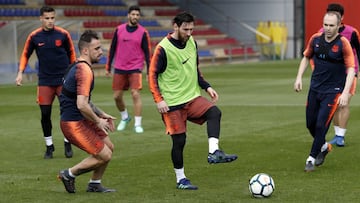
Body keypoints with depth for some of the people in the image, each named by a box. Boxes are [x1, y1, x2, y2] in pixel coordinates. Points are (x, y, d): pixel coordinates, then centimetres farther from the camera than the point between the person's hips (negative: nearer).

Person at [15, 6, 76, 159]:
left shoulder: (63, 34, -4)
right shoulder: (34, 36, -2)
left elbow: (71, 54, 9)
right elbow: (25, 55, 9)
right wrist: (20, 73, -2)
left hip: (64, 79, -1)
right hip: (45, 81, 1)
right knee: (45, 114, -1)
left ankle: (67, 143, 17)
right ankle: (49, 146, 15)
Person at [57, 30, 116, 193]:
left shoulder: (78, 67, 13)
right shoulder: (85, 71, -21)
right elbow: (82, 105, -28)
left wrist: (102, 115, 19)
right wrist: (98, 121, -13)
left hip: (81, 120, 10)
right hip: (74, 124, -10)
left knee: (109, 147, 15)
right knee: (104, 155, -7)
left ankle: (95, 184, 26)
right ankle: (69, 174, 7)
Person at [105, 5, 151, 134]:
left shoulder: (143, 32, -2)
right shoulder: (119, 30, 3)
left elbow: (147, 52, 0)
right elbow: (112, 48, 10)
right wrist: (108, 66, 10)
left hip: (135, 68, -3)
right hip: (119, 68, 3)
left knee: (135, 94, -14)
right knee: (117, 96, 6)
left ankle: (138, 124, -7)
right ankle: (125, 118, 32)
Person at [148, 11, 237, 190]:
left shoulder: (192, 43, 6)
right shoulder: (163, 48, -14)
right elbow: (152, 75, -9)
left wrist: (206, 87, 9)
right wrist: (159, 99, -17)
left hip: (192, 97, 6)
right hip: (172, 103, -5)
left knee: (214, 112, -21)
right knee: (179, 140, -3)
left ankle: (213, 153, -26)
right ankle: (180, 180, 12)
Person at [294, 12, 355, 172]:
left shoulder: (343, 43, -14)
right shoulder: (316, 39, -1)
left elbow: (351, 68, -15)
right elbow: (306, 57, 15)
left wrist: (345, 93, -23)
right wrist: (299, 77, 4)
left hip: (333, 91, -5)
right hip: (315, 88, 5)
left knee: (321, 124, -10)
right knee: (310, 124, 9)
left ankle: (312, 158, 7)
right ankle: (323, 147, 37)